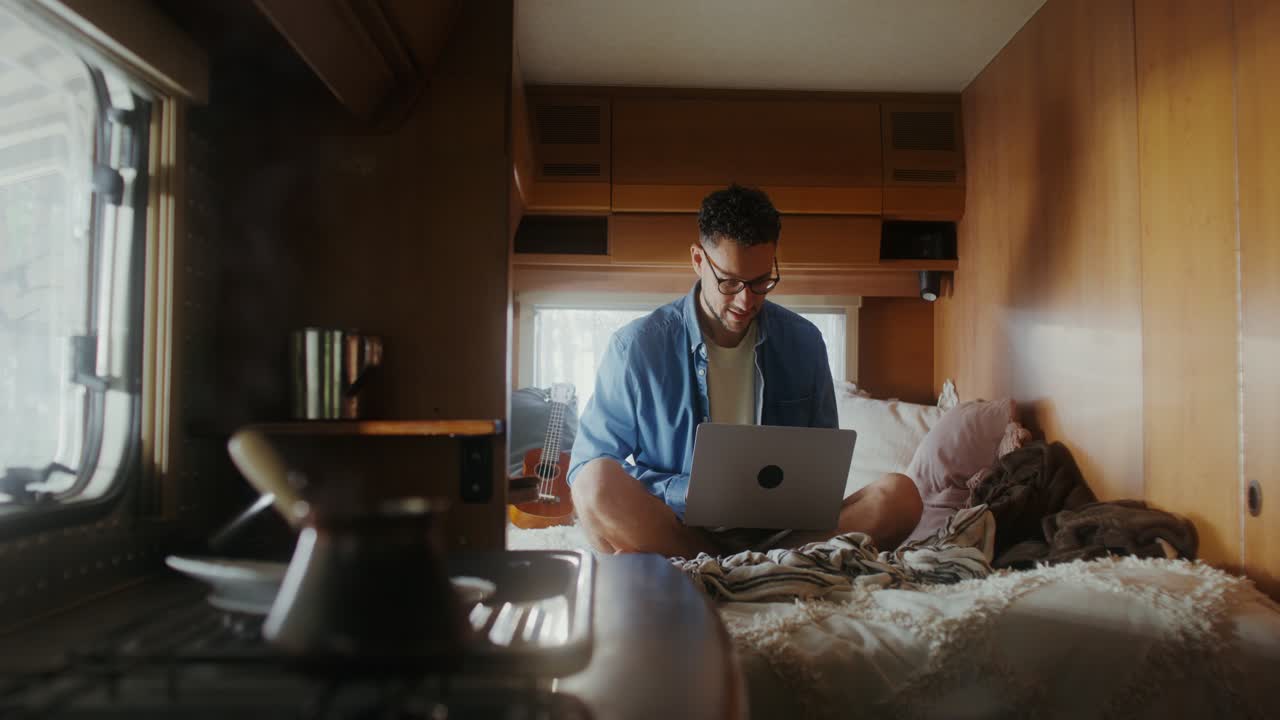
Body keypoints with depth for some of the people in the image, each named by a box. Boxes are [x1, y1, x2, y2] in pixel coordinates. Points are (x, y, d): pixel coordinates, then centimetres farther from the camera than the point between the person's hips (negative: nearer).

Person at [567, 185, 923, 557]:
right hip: (674, 527, -2)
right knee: (598, 484, -32)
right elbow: (589, 470, -3)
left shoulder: (804, 343, 8)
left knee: (899, 496, -22)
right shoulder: (638, 345, -3)